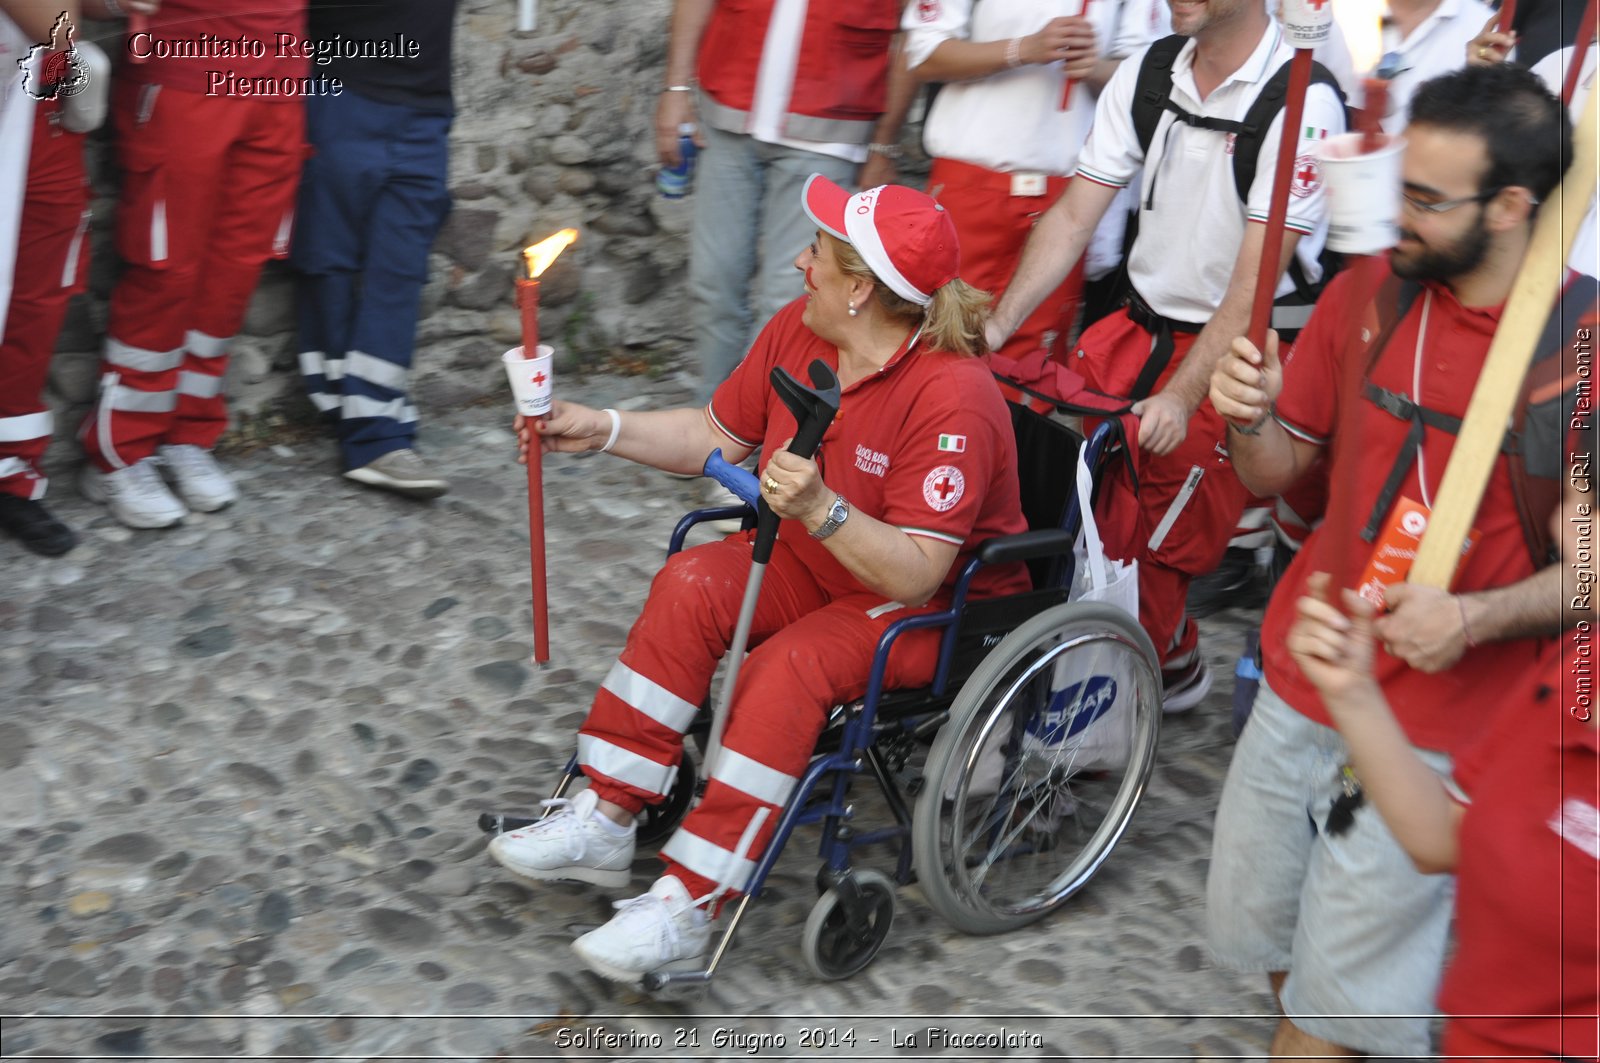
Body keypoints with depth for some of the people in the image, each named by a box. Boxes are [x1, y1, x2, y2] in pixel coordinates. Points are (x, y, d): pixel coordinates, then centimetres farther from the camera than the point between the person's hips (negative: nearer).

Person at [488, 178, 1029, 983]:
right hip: (822, 558, 8)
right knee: (693, 585, -15)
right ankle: (604, 824, -11)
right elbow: (715, 437, 11)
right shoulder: (795, 331, -5)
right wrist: (601, 430, 3)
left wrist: (820, 510, -46)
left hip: (943, 604, -8)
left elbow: (914, 573, -32)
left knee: (788, 666, -31)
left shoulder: (953, 400, -29)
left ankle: (685, 909, -27)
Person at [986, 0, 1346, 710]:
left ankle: (1166, 666, 18)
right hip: (1141, 323, 6)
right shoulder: (1147, 75, 1)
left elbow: (1254, 279, -23)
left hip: (1235, 350, -5)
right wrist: (998, 323, -10)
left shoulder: (1303, 102, -17)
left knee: (1154, 545, -10)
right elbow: (1074, 215, 0)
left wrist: (1181, 396, -31)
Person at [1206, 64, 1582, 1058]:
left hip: (1437, 727, -5)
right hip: (1302, 679, 5)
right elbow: (1282, 470, 7)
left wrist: (1478, 618, -25)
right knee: (1251, 921, 19)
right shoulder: (1366, 294, -1)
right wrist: (1251, 421, -14)